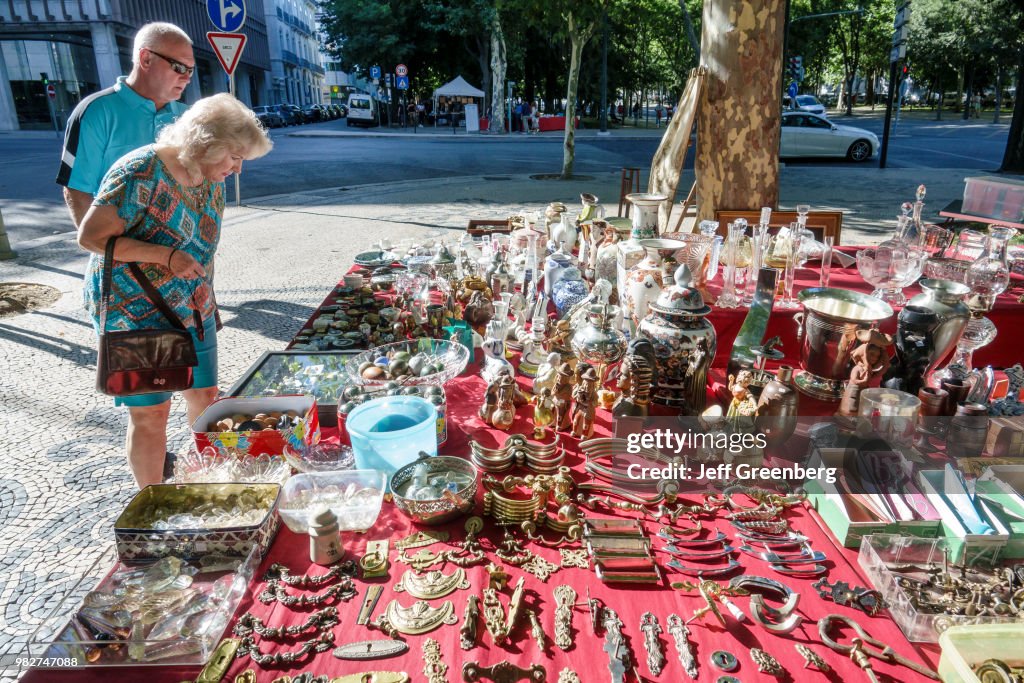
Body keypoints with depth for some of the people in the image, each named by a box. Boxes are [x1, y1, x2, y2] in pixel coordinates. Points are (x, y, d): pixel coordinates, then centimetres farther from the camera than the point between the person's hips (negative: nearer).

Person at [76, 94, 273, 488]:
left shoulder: (212, 183, 4)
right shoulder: (141, 173, -20)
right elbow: (91, 237, -20)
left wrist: (202, 285, 0)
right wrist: (166, 256, -26)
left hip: (190, 311, 7)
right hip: (133, 315, -7)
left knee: (205, 396, 11)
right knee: (150, 412, 0)